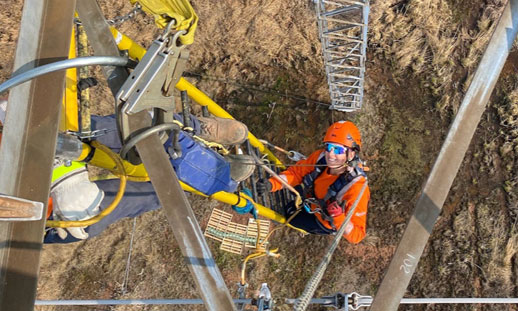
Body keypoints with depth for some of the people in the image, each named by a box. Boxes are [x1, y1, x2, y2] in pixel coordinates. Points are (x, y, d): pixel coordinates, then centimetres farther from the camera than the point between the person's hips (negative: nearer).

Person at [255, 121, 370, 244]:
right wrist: (271, 184, -28)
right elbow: (297, 172, -13)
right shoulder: (321, 157, -29)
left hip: (326, 223, -5)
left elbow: (356, 236, -35)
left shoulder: (356, 188, -43)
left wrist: (339, 218, -53)